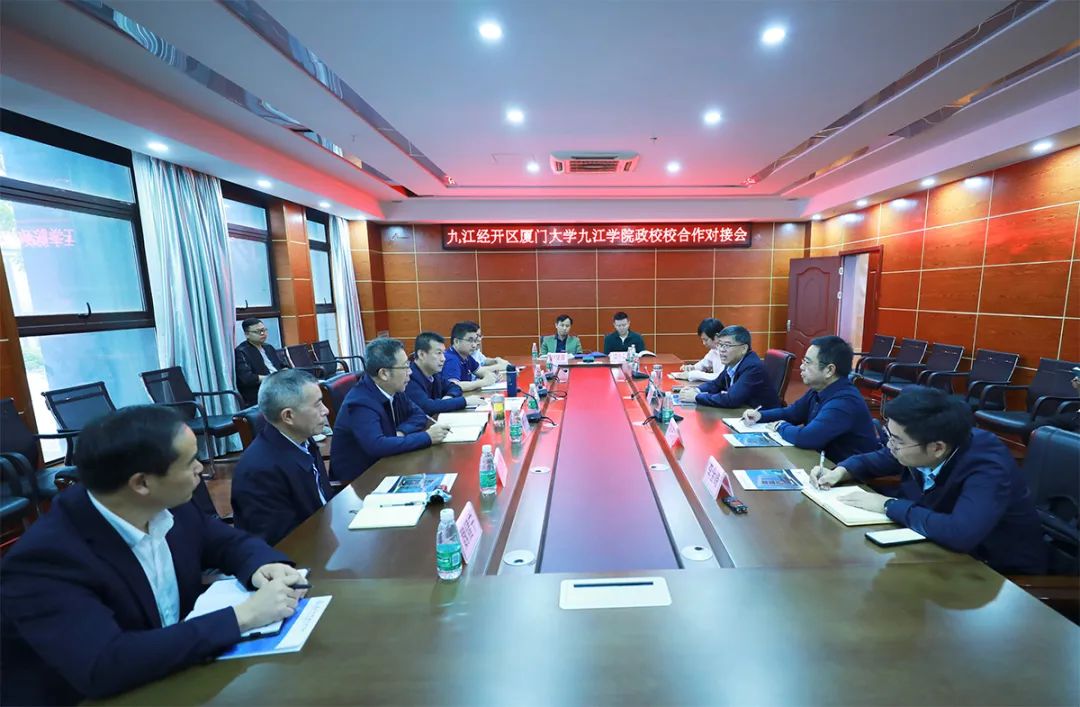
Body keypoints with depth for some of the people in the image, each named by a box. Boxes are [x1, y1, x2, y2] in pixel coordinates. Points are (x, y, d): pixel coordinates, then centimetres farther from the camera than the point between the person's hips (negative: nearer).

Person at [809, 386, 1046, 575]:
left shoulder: (988, 469, -30)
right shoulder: (918, 444, -12)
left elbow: (961, 534, -45)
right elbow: (876, 459, 8)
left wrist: (888, 505, -32)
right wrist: (840, 472, -11)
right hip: (951, 555, 6)